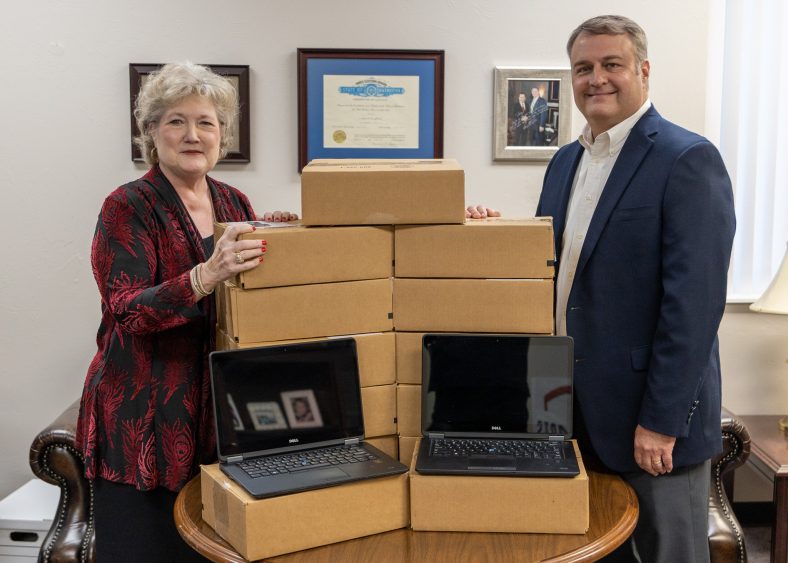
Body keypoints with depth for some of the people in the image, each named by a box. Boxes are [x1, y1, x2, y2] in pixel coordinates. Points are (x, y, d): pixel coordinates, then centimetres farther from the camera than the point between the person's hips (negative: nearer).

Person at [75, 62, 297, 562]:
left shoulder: (234, 203, 9)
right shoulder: (127, 208, -7)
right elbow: (129, 311, -18)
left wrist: (274, 244, -4)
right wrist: (207, 275, -33)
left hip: (221, 412, 5)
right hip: (144, 421, -4)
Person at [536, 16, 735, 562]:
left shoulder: (688, 160, -13)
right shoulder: (566, 162, 11)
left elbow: (695, 301, -18)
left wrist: (661, 420, -20)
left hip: (652, 415, -7)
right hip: (575, 407, 7)